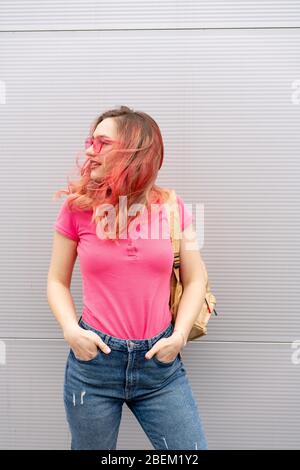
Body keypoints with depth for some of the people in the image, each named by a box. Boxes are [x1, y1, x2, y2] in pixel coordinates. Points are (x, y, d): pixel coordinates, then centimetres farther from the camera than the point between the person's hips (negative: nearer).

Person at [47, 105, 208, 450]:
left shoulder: (172, 207, -2)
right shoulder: (77, 207, -3)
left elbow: (194, 281, 4)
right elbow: (57, 282, 4)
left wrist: (179, 335, -7)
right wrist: (71, 331, -11)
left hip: (160, 361, 1)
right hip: (93, 359, 0)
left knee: (190, 446, 7)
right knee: (90, 445, 18)